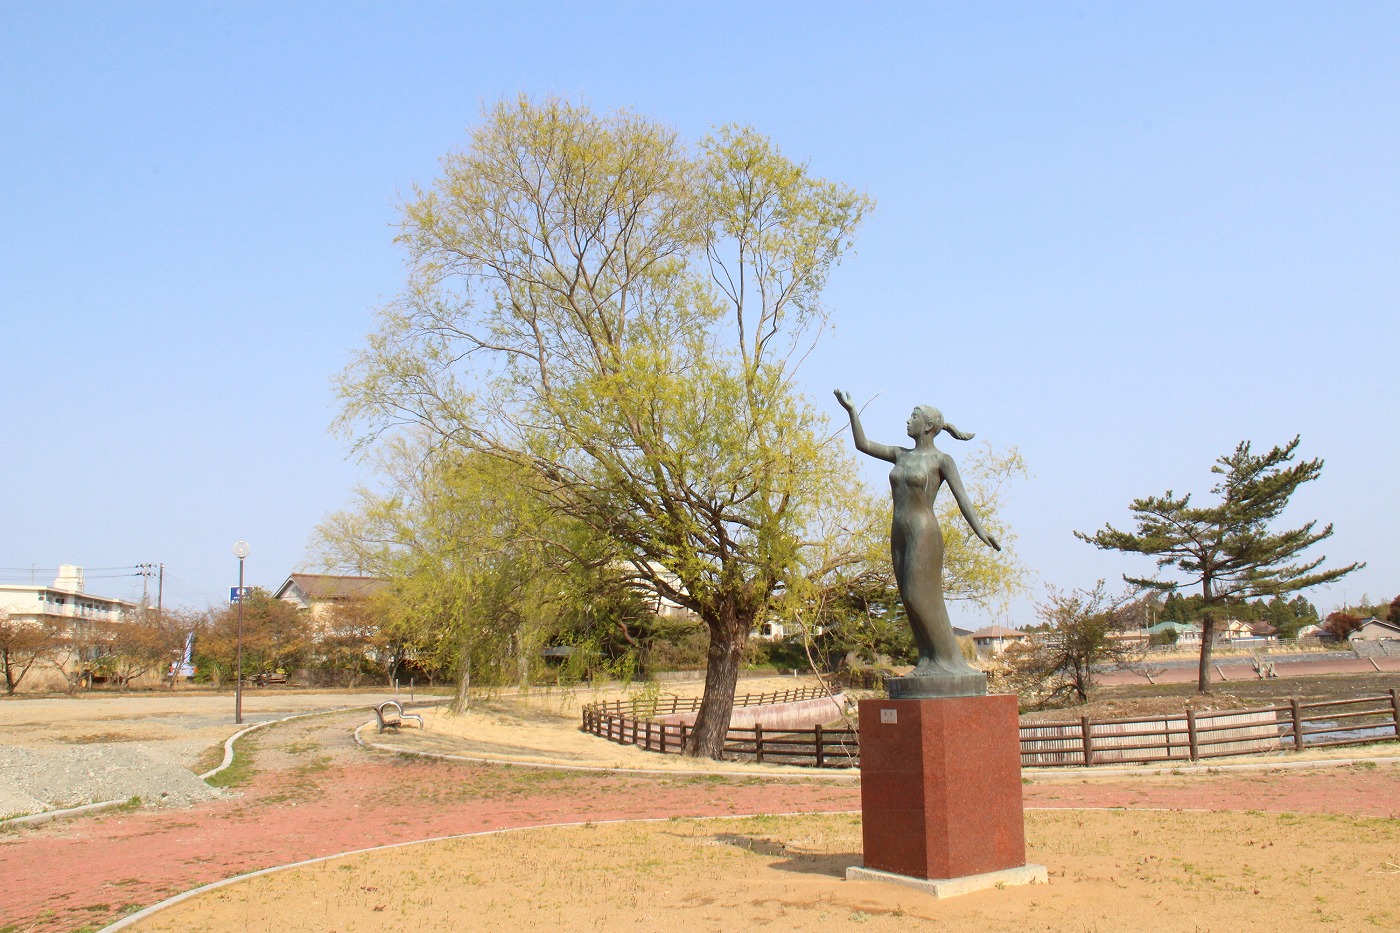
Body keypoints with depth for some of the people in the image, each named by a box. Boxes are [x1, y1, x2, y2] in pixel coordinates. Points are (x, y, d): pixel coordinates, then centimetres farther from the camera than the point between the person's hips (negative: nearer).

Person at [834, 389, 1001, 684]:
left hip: (924, 532, -7)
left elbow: (961, 496, -13)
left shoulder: (942, 460, -4)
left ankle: (950, 660, -5)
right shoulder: (902, 455, 16)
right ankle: (928, 661, 5)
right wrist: (851, 410, 12)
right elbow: (863, 444, 17)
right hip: (900, 534, 7)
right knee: (911, 599, 3)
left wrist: (980, 530, -25)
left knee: (921, 598, -12)